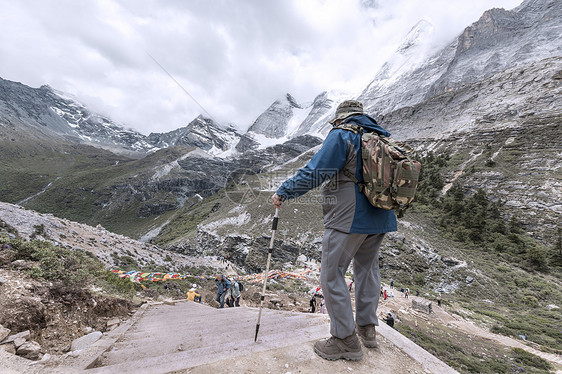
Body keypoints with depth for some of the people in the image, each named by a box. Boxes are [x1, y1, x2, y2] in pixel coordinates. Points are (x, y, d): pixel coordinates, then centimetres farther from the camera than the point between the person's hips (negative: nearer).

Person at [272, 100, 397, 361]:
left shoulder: (341, 136, -9)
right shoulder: (384, 138, 15)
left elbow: (315, 172, -18)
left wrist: (283, 192, -10)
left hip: (347, 219, -9)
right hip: (379, 219, 9)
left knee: (332, 275, 2)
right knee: (367, 269, 21)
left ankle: (346, 340, 12)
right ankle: (367, 328, 33)